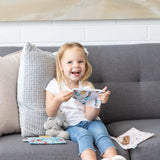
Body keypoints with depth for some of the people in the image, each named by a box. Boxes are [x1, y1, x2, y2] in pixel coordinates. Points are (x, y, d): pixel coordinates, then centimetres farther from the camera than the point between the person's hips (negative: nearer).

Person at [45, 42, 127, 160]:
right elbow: (50, 114, -6)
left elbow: (90, 116, -5)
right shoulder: (54, 86, 2)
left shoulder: (88, 86, 5)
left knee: (100, 130, -30)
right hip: (70, 126, -2)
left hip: (90, 123, 2)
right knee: (84, 134, -32)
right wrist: (57, 100, -27)